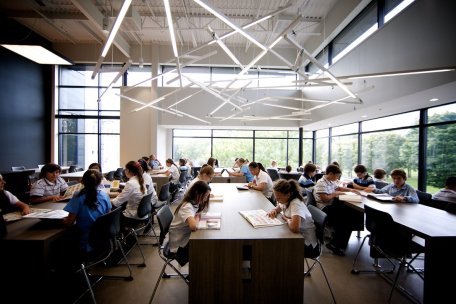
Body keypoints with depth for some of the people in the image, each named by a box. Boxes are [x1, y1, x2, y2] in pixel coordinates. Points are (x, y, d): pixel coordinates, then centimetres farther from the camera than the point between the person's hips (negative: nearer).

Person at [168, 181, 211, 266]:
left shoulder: (195, 202, -4)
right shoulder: (187, 207, -29)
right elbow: (194, 226, -45)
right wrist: (197, 217, -23)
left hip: (186, 237, 7)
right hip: (179, 245, -7)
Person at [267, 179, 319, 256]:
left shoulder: (296, 204, -28)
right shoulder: (286, 201, -4)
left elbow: (294, 228, -44)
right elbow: (279, 207, 20)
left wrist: (286, 219, -23)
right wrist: (274, 211, -3)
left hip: (307, 245, -7)